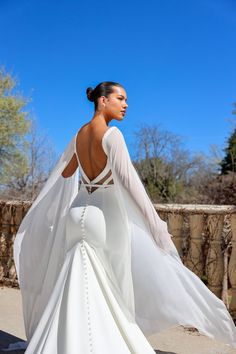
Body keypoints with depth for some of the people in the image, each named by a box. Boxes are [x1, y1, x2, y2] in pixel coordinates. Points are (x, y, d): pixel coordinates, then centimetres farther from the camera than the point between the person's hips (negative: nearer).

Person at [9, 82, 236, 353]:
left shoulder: (79, 135, 8)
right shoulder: (112, 134, -15)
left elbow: (64, 173, 21)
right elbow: (128, 180, -26)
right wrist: (156, 225, -27)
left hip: (78, 215, 8)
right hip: (104, 219, -8)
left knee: (78, 292, 17)